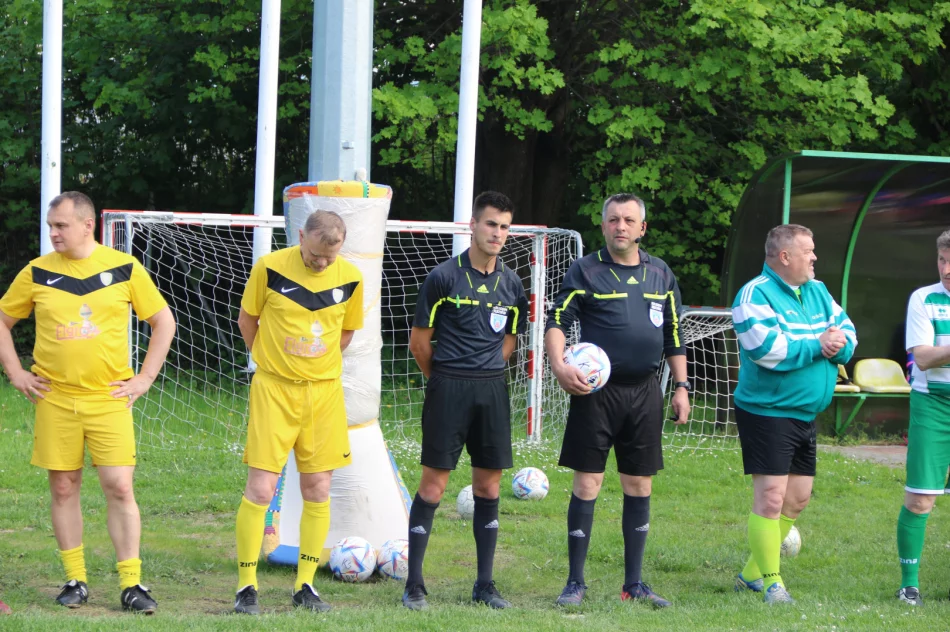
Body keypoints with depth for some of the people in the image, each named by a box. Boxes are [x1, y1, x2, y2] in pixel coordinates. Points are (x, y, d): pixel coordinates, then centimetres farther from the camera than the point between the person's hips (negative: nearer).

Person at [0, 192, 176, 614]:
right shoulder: (37, 273, 3)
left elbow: (164, 322, 8)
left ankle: (131, 584, -1)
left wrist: (145, 378, 2)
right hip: (55, 400, 1)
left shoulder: (124, 268, 0)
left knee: (119, 488, -6)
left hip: (109, 398, -1)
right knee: (63, 488, 4)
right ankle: (75, 581, 14)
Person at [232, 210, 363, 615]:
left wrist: (320, 366, 12)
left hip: (325, 392, 3)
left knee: (317, 491, 5)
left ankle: (305, 586, 15)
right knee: (261, 490, -8)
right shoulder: (270, 268, -9)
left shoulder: (350, 278, -1)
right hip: (274, 389, -3)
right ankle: (246, 586, 1)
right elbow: (247, 319, 5)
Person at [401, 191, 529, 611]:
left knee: (488, 486, 7)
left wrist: (485, 373, 13)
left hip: (492, 389, 5)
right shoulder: (444, 277, -5)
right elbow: (419, 341, 0)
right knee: (433, 485, -5)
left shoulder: (511, 284, 9)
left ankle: (485, 585, 14)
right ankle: (414, 585, 0)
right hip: (447, 388, -5)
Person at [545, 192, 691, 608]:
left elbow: (673, 334, 17)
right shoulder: (585, 271, -1)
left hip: (644, 392, 4)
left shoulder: (661, 274, 11)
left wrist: (681, 386, 12)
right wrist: (559, 365, -24)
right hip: (596, 389, -4)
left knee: (640, 487, 7)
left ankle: (634, 584, 15)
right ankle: (575, 583, 4)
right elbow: (557, 321, -7)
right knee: (587, 484, -4)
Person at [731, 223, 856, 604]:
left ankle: (752, 573, 24)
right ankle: (771, 583, -3)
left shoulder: (818, 292, 12)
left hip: (805, 415, 9)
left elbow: (847, 331, 11)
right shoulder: (755, 295, -13)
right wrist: (816, 346, -16)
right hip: (766, 412, -9)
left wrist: (840, 342, -13)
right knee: (770, 498, -10)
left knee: (797, 499, 13)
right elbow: (767, 349, -26)